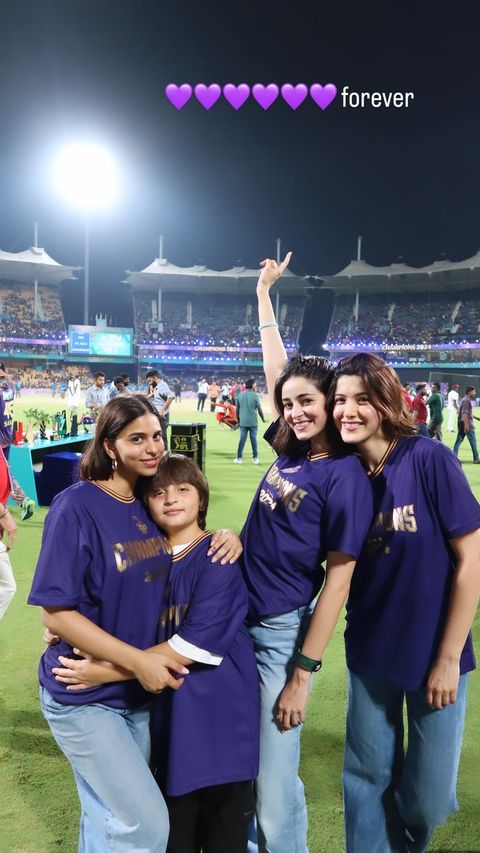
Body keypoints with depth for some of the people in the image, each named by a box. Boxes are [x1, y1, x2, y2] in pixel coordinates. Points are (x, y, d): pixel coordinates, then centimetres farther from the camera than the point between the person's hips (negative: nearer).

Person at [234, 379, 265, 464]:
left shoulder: (240, 395, 4)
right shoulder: (255, 395, -7)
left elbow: (237, 410, 7)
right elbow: (259, 409, -5)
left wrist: (238, 420, 17)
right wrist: (263, 419, 9)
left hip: (243, 422, 3)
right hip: (253, 422, -2)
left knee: (242, 439, 6)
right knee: (253, 439, 5)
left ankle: (239, 458, 5)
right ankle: (255, 458, 10)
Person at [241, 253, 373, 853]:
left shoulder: (344, 476, -16)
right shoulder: (292, 448, 2)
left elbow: (338, 579, -15)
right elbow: (275, 370, 13)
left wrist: (302, 674, -15)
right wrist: (264, 293, 22)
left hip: (281, 632, -7)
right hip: (237, 617, 7)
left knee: (274, 793, 3)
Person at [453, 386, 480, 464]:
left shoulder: (464, 399, 18)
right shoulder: (467, 400, -13)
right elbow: (464, 413, -22)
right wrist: (466, 425, -26)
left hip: (461, 424, 10)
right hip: (467, 424, -9)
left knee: (458, 441, 6)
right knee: (473, 442, 0)